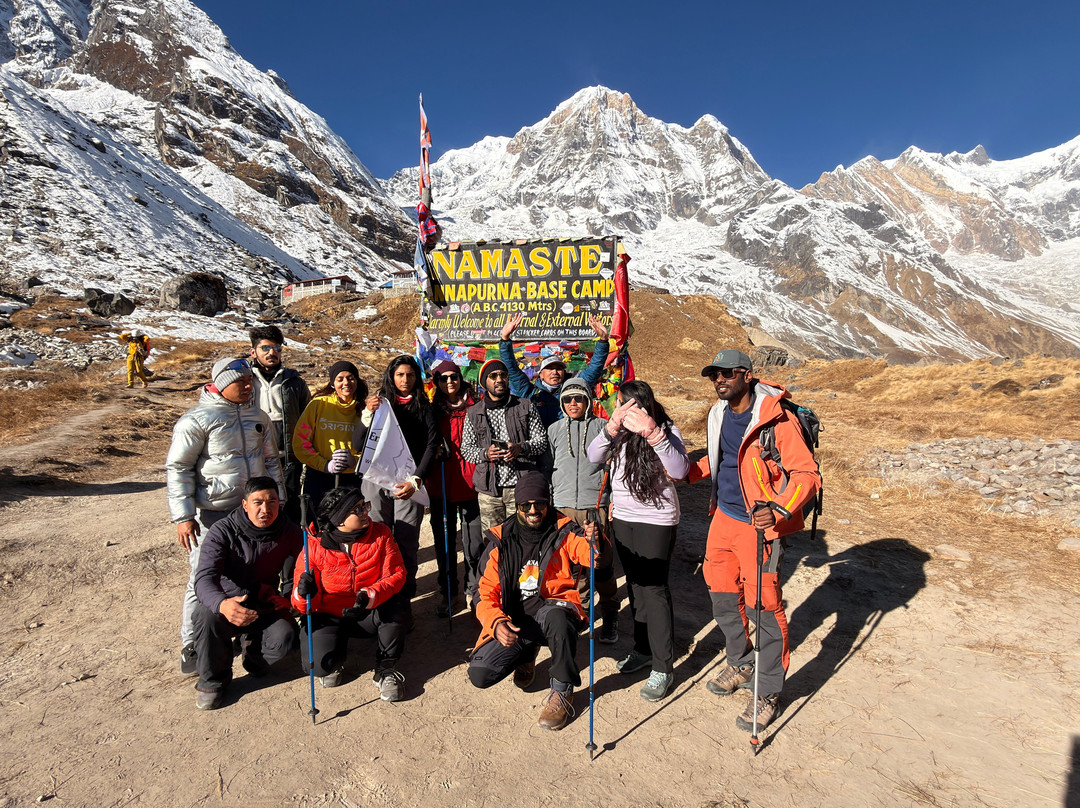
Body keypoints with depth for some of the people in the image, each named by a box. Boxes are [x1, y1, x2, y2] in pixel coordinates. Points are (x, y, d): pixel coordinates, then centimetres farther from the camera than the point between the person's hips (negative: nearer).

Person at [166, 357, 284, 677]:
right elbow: (177, 469, -8)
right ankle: (191, 647, 19)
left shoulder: (258, 417, 8)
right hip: (212, 515, -5)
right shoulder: (196, 419, -9)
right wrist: (183, 516, -13)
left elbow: (271, 461, 16)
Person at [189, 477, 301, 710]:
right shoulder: (223, 531, -17)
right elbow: (205, 578, -28)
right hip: (227, 603, 0)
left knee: (285, 638, -27)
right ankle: (213, 680, -5)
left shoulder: (289, 531, -10)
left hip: (266, 608, 1)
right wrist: (222, 604, -49)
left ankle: (253, 651, 12)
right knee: (206, 615, -34)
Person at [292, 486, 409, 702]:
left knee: (394, 603, -31)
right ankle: (335, 662, 15)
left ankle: (386, 669, -8)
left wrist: (370, 596, -35)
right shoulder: (315, 547, -13)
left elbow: (396, 574, -16)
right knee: (320, 664, -26)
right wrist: (304, 594, -35)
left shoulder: (380, 534, -9)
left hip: (370, 614, 1)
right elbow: (303, 605, -9)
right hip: (330, 617, -1)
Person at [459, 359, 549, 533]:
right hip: (488, 488, 1)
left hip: (521, 486, -1)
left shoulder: (525, 407, 8)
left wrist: (520, 447, -14)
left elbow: (542, 440, 6)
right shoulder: (473, 413, 11)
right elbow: (466, 448, 9)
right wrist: (485, 453, -11)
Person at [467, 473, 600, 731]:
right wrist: (497, 622, -22)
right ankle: (526, 653, 20)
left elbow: (587, 554, -21)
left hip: (554, 606, -2)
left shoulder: (563, 531, -2)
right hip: (515, 621, 3)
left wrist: (594, 544, -46)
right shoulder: (500, 542, 1)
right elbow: (486, 593, -2)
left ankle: (562, 689, -11)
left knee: (555, 616, -38)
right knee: (479, 674, -14)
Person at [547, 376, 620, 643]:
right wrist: (547, 503, 12)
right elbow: (546, 468, 16)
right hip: (564, 506, 2)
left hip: (597, 505, -2)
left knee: (603, 564, 0)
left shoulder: (602, 426, 5)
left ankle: (610, 616, 18)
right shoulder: (554, 430, 11)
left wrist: (614, 500, -1)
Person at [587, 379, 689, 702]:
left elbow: (679, 470, -28)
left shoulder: (667, 431, -14)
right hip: (622, 518, 6)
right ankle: (643, 649, 33)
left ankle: (663, 667, 9)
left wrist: (653, 434, -37)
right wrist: (612, 427, -27)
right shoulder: (620, 433, -1)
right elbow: (594, 456, -13)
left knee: (654, 590, -4)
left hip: (656, 521, -6)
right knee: (635, 585, 16)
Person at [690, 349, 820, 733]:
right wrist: (687, 472, 12)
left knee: (763, 606, 0)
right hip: (723, 516, 8)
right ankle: (740, 664, 42)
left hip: (759, 524, -7)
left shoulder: (776, 419, -19)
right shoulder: (719, 414, 4)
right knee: (722, 595, 18)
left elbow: (807, 473, -20)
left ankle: (768, 693, 21)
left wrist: (778, 512, -33)